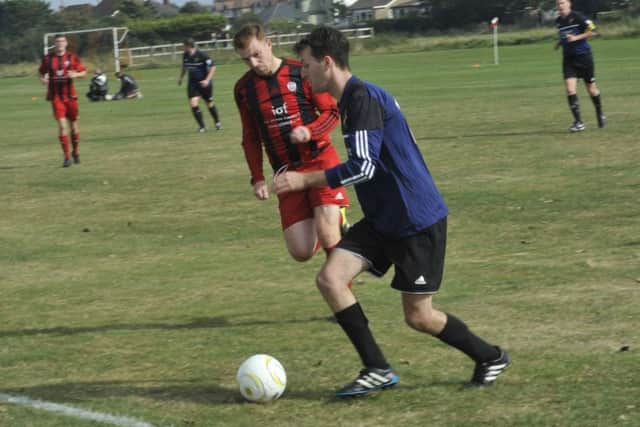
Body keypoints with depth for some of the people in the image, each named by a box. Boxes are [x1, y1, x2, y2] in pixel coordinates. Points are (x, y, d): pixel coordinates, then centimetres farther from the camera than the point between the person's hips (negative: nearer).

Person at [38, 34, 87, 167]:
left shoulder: (73, 58, 0)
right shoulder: (47, 59, 1)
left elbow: (83, 72, 6)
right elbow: (41, 72, 13)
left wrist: (75, 74, -15)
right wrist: (43, 79, -9)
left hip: (70, 96, 1)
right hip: (56, 97, -1)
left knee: (73, 125, 10)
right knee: (62, 125, -12)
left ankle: (76, 152, 30)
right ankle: (66, 156, -9)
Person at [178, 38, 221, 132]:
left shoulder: (202, 55, -18)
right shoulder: (185, 55, 0)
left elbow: (213, 67, -13)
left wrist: (207, 80, -21)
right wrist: (181, 77, 11)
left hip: (204, 83, -4)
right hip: (192, 83, 4)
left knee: (210, 103, 10)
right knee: (193, 104, -12)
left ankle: (217, 122, 34)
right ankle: (202, 127, -4)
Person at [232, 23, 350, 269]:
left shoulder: (300, 72, -5)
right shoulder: (244, 89, 4)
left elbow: (332, 112, 0)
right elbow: (250, 139, 15)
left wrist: (310, 131, -19)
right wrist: (257, 178, 8)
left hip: (320, 159, -3)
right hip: (286, 171, 3)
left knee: (328, 239, -19)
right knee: (301, 253, -5)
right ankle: (333, 222, 28)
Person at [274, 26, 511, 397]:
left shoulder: (364, 98, -19)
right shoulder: (351, 98, 11)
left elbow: (363, 167, -26)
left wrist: (304, 180, -21)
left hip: (418, 222, -9)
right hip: (383, 221, 9)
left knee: (418, 317, -1)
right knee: (329, 278, -8)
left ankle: (491, 357, 23)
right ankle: (377, 370, -2)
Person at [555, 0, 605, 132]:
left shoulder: (577, 18, -12)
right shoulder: (558, 21, 7)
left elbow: (592, 31, -13)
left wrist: (576, 37, -21)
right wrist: (560, 42, 9)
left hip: (583, 56, -4)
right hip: (568, 58, 4)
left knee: (591, 88, 8)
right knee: (570, 88, -13)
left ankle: (600, 115, 31)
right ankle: (578, 122, -13)